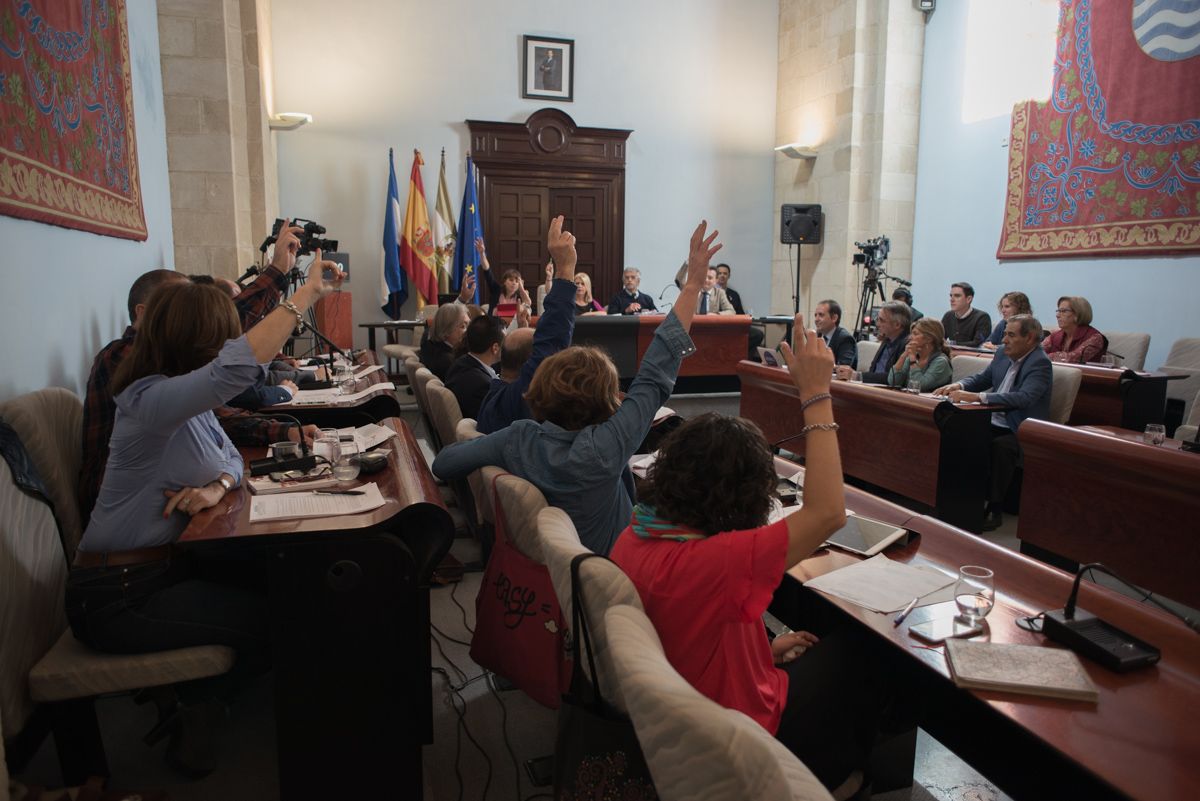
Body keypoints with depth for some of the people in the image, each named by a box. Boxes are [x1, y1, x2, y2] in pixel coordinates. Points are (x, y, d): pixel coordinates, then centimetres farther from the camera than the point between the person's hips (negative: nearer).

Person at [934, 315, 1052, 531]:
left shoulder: (1040, 363, -16)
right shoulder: (1003, 353, 7)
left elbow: (1024, 397, -31)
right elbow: (983, 378, 20)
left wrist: (977, 397, -39)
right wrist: (959, 386, -3)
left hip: (1022, 432, -7)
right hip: (994, 423, 7)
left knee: (1000, 447, -35)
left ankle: (994, 510, -20)